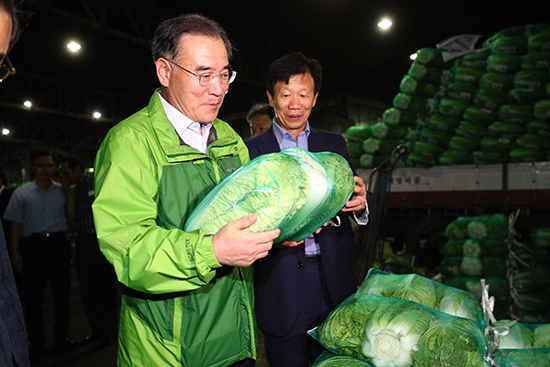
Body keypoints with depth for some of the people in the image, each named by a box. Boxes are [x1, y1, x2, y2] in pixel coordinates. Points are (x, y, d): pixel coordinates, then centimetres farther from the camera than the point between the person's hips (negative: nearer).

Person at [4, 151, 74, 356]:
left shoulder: (62, 191, 10)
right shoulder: (21, 193, 6)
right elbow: (16, 225, 4)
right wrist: (15, 253, -1)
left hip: (58, 242, 1)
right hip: (32, 245, -1)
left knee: (62, 291, 6)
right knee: (33, 294, 4)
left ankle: (61, 335, 20)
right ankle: (36, 339, 19)